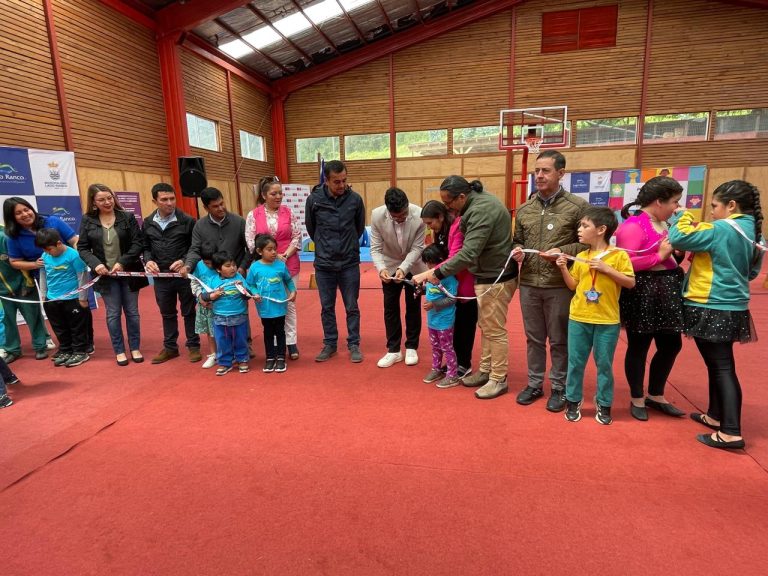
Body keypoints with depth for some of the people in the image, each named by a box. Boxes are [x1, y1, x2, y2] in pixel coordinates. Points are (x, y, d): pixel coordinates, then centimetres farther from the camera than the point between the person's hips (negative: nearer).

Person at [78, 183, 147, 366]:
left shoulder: (127, 217, -2)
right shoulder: (87, 221, 1)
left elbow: (138, 243, -6)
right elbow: (82, 248, 2)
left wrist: (123, 262, -16)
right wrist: (95, 264, -15)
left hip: (128, 273, 0)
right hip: (106, 275, 0)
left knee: (132, 312, 8)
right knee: (113, 314, 7)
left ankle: (135, 348, 22)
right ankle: (119, 351, 20)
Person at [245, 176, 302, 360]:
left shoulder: (289, 212, 2)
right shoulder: (253, 215, -1)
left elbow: (297, 237, 1)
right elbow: (250, 241, -5)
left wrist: (285, 256, -12)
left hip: (289, 264, 0)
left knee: (288, 303, 5)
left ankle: (291, 343, 13)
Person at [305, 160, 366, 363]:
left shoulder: (355, 199, -7)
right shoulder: (314, 200, -7)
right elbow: (311, 228, 8)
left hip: (350, 263, 0)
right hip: (323, 264, 1)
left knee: (352, 307, 8)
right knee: (327, 307, 11)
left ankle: (354, 344, 22)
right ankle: (330, 344, 27)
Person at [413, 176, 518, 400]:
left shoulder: (481, 210, -25)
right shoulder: (478, 201, 7)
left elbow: (468, 254, -31)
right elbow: (472, 249, 10)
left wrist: (437, 274, -25)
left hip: (496, 278, -10)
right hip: (487, 275, 10)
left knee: (495, 330, 1)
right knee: (486, 327, 17)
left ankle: (499, 380, 16)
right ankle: (485, 371, 31)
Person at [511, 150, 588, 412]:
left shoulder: (577, 206, -5)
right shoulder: (524, 209, 8)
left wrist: (563, 252, -19)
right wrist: (518, 251, -5)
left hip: (561, 286, -4)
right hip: (529, 284, 4)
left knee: (559, 341, 9)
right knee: (534, 338, 15)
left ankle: (559, 388, 26)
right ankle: (534, 384, 31)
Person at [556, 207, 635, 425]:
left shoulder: (619, 255, -6)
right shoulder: (580, 257, 5)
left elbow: (631, 282, -10)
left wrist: (606, 269, -17)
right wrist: (563, 268, -4)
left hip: (607, 321, -3)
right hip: (578, 319, 3)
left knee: (604, 364, 9)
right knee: (575, 363, 9)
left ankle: (604, 405, 25)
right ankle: (573, 401, 23)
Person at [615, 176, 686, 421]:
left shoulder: (663, 224, 12)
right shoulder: (633, 225, -16)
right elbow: (626, 263, -26)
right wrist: (660, 256, -19)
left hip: (666, 292, 9)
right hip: (642, 295, -9)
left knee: (671, 345, 16)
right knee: (639, 347, 5)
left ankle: (655, 396, 34)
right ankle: (637, 400, 23)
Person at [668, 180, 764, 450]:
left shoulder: (721, 230, -17)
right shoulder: (750, 231, 11)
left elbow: (678, 238, -22)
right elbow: (751, 271, 21)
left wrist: (683, 217, -1)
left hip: (712, 309, -9)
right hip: (732, 308, 9)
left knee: (722, 367, -5)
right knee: (718, 364, 19)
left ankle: (731, 432, 1)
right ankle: (715, 415, 32)